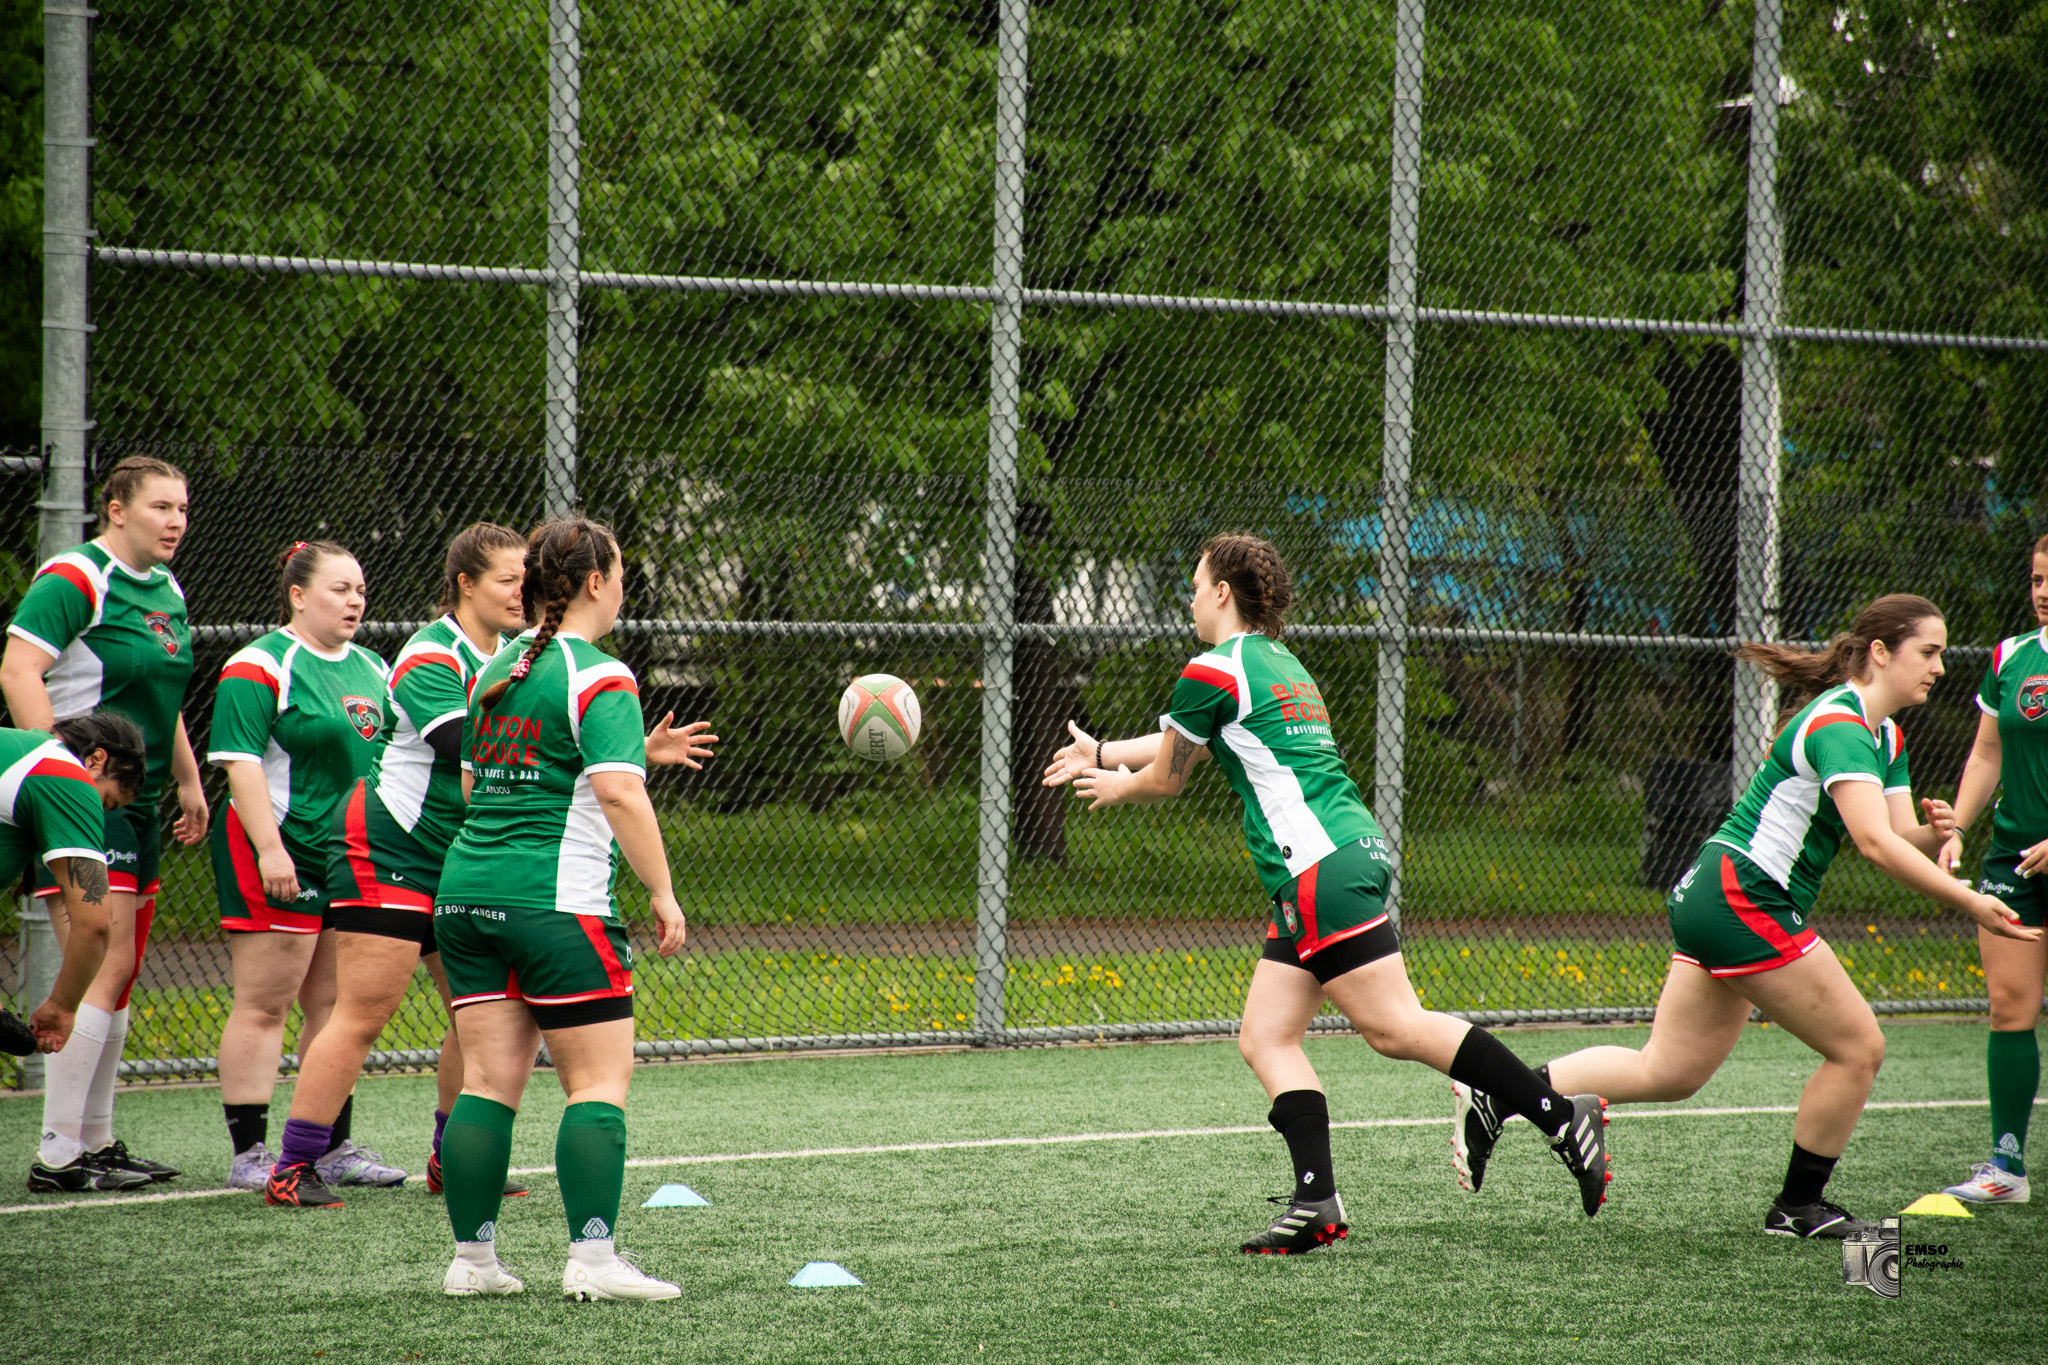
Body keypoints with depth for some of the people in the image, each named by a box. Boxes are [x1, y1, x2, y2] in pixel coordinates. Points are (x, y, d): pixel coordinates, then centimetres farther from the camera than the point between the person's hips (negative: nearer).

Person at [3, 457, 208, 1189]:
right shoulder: (74, 579, -12)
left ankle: (95, 1139, 18)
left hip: (139, 804, 9)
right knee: (103, 965, -14)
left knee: (120, 972, 11)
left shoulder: (166, 590, 16)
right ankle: (59, 1148, -12)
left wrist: (189, 781, 25)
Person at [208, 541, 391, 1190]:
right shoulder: (260, 667, -9)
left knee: (336, 1006, 10)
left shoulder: (370, 669, 15)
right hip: (279, 855, -8)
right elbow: (241, 762, -16)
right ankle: (250, 1153, -4)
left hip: (354, 860, 8)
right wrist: (269, 847, -24)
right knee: (264, 1006, -5)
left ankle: (334, 1145, 16)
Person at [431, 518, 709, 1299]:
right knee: (600, 1080, -3)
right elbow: (619, 793, -19)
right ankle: (592, 1258, -11)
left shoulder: (498, 670, 15)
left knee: (488, 1080, 7)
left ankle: (472, 1259, 5)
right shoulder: (597, 678, -9)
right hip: (558, 903, -7)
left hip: (466, 889, 7)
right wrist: (662, 892, -13)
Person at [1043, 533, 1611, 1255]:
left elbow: (1165, 779, 7)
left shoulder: (1212, 672, -3)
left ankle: (1562, 1117, -18)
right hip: (1352, 852, 10)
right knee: (1266, 1038, 5)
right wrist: (1101, 752, 49)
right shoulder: (1278, 664, 24)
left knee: (1394, 1027, -15)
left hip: (1322, 866, -10)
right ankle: (1316, 1202, -7)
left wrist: (1115, 788, 28)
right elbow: (1187, 741, 38)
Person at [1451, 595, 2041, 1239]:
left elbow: (1898, 837, 11)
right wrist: (1968, 902, -30)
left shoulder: (1886, 737, 14)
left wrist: (1934, 834, -12)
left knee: (1666, 1071, 11)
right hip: (1742, 901, -10)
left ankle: (1498, 1096, 11)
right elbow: (1875, 843, -29)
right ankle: (1798, 1208, 11)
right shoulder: (1837, 725, -19)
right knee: (1857, 1048, -2)